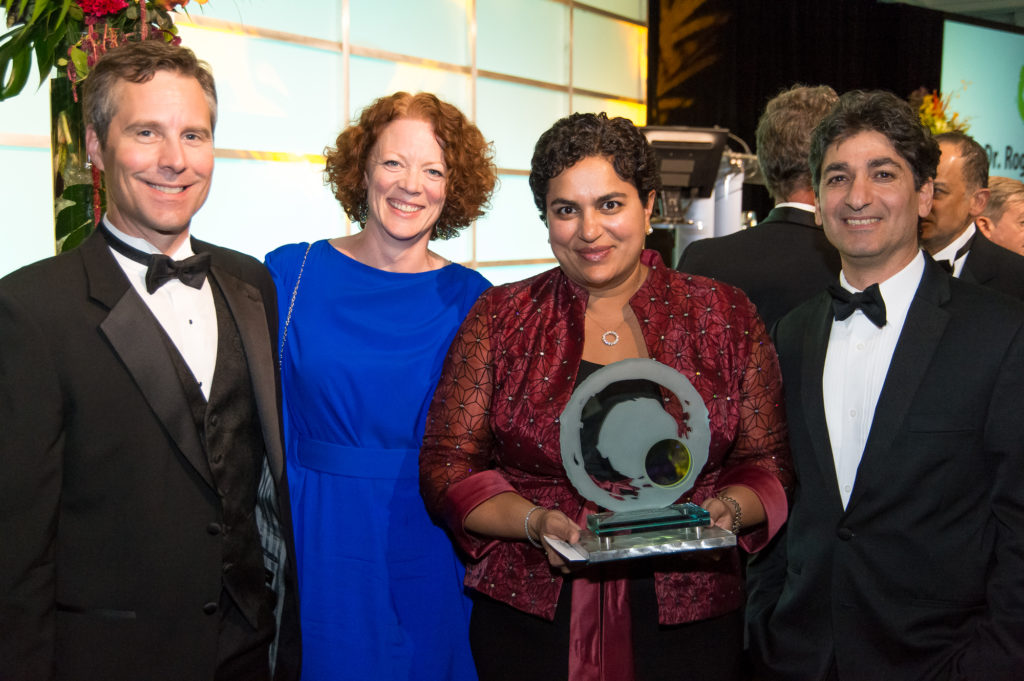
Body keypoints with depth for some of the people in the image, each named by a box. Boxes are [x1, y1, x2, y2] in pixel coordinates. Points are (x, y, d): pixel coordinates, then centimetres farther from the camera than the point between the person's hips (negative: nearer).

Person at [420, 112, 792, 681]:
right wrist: (535, 522, -17)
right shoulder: (499, 318, 1)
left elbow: (766, 464, 5)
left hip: (687, 620, 1)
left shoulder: (727, 317, 1)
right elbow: (448, 468, -1)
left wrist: (727, 508, -16)